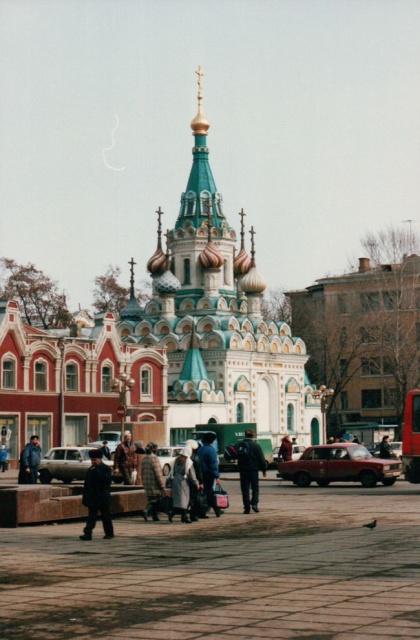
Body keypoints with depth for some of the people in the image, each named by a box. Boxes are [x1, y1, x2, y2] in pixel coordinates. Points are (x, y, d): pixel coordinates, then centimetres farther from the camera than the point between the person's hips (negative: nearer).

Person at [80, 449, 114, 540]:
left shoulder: (106, 469, -3)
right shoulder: (90, 470, 11)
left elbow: (108, 480, -19)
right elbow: (86, 485, 13)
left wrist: (97, 472, -21)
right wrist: (85, 498, 9)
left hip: (103, 498, -4)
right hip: (93, 498, 4)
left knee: (106, 516, 5)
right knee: (91, 517, -1)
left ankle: (109, 533, 16)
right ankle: (87, 534, -5)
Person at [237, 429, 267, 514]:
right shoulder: (256, 446, -6)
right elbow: (261, 459, -5)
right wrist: (264, 469, 2)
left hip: (243, 470, 2)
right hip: (253, 469, -2)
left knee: (245, 489, 5)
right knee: (255, 488, 8)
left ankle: (247, 507, 1)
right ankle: (254, 503, -9)